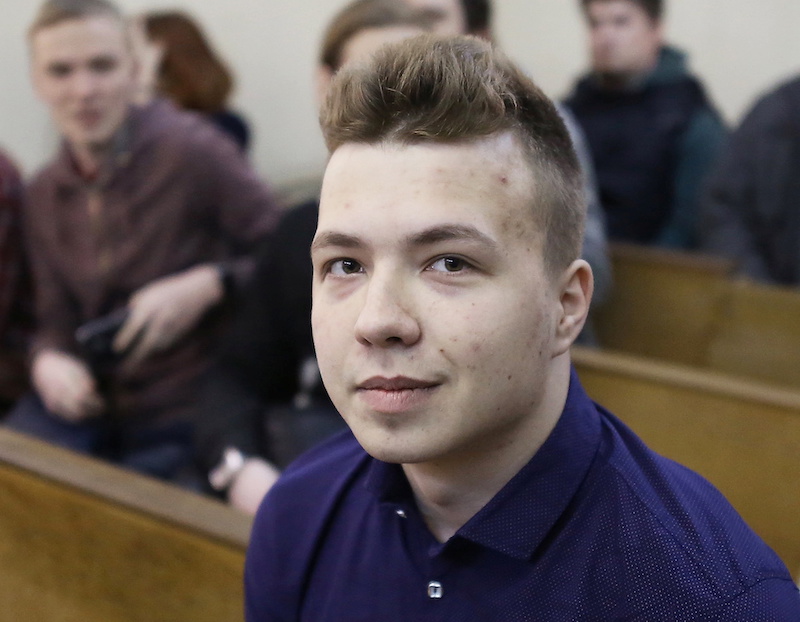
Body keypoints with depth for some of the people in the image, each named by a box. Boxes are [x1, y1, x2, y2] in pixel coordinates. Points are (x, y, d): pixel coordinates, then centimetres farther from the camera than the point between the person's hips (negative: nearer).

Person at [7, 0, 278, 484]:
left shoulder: (189, 149, -12)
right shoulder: (45, 193, 8)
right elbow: (58, 321, 11)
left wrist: (207, 285, -26)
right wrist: (49, 360, -10)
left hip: (187, 419, -5)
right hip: (90, 404, 5)